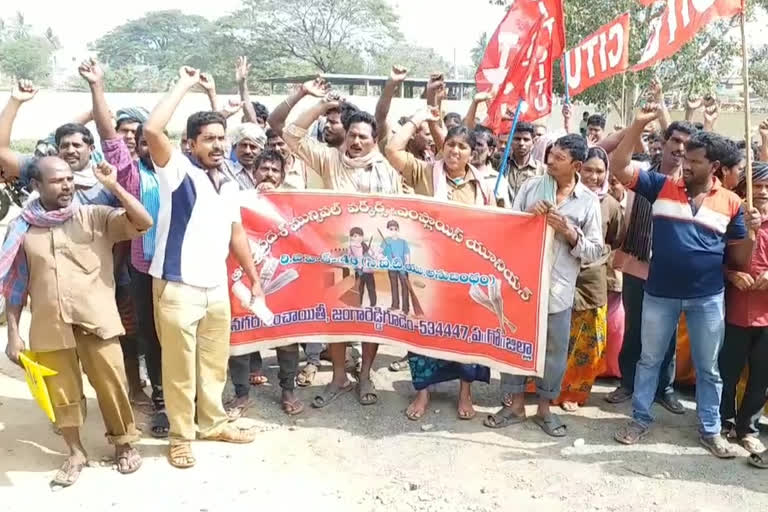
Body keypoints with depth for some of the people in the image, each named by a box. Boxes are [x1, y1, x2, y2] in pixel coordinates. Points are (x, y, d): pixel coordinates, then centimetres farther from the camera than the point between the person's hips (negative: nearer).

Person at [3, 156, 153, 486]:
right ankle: (75, 453, 29)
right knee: (62, 392, 10)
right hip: (49, 328, 1)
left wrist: (113, 186, -15)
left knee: (112, 385, 6)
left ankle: (124, 444, 27)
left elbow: (144, 223, -10)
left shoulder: (96, 217, 0)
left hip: (97, 322, -1)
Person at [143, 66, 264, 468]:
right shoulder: (177, 170, -6)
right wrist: (184, 84, -14)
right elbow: (152, 130, -24)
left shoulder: (228, 185, 13)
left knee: (214, 363, 17)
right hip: (177, 286, -6)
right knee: (180, 367, 4)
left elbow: (236, 233, 17)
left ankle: (212, 423, 34)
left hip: (217, 287, 6)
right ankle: (180, 436, 20)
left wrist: (254, 278, 14)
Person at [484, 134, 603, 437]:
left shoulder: (589, 201, -1)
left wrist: (572, 235, -17)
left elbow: (595, 252, -1)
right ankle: (515, 404, 26)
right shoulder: (531, 187, 2)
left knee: (555, 350, 8)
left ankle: (544, 408, 27)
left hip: (558, 287, -1)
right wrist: (527, 217, -14)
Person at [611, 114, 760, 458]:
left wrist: (750, 231, -17)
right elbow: (619, 168, -9)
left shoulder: (730, 202, -1)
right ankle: (640, 419, 31)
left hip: (708, 298, 0)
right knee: (649, 359, 14)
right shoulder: (662, 185, -2)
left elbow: (739, 259, 3)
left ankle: (710, 430, 30)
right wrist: (638, 126, -16)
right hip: (660, 294, 0)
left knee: (708, 368, 13)